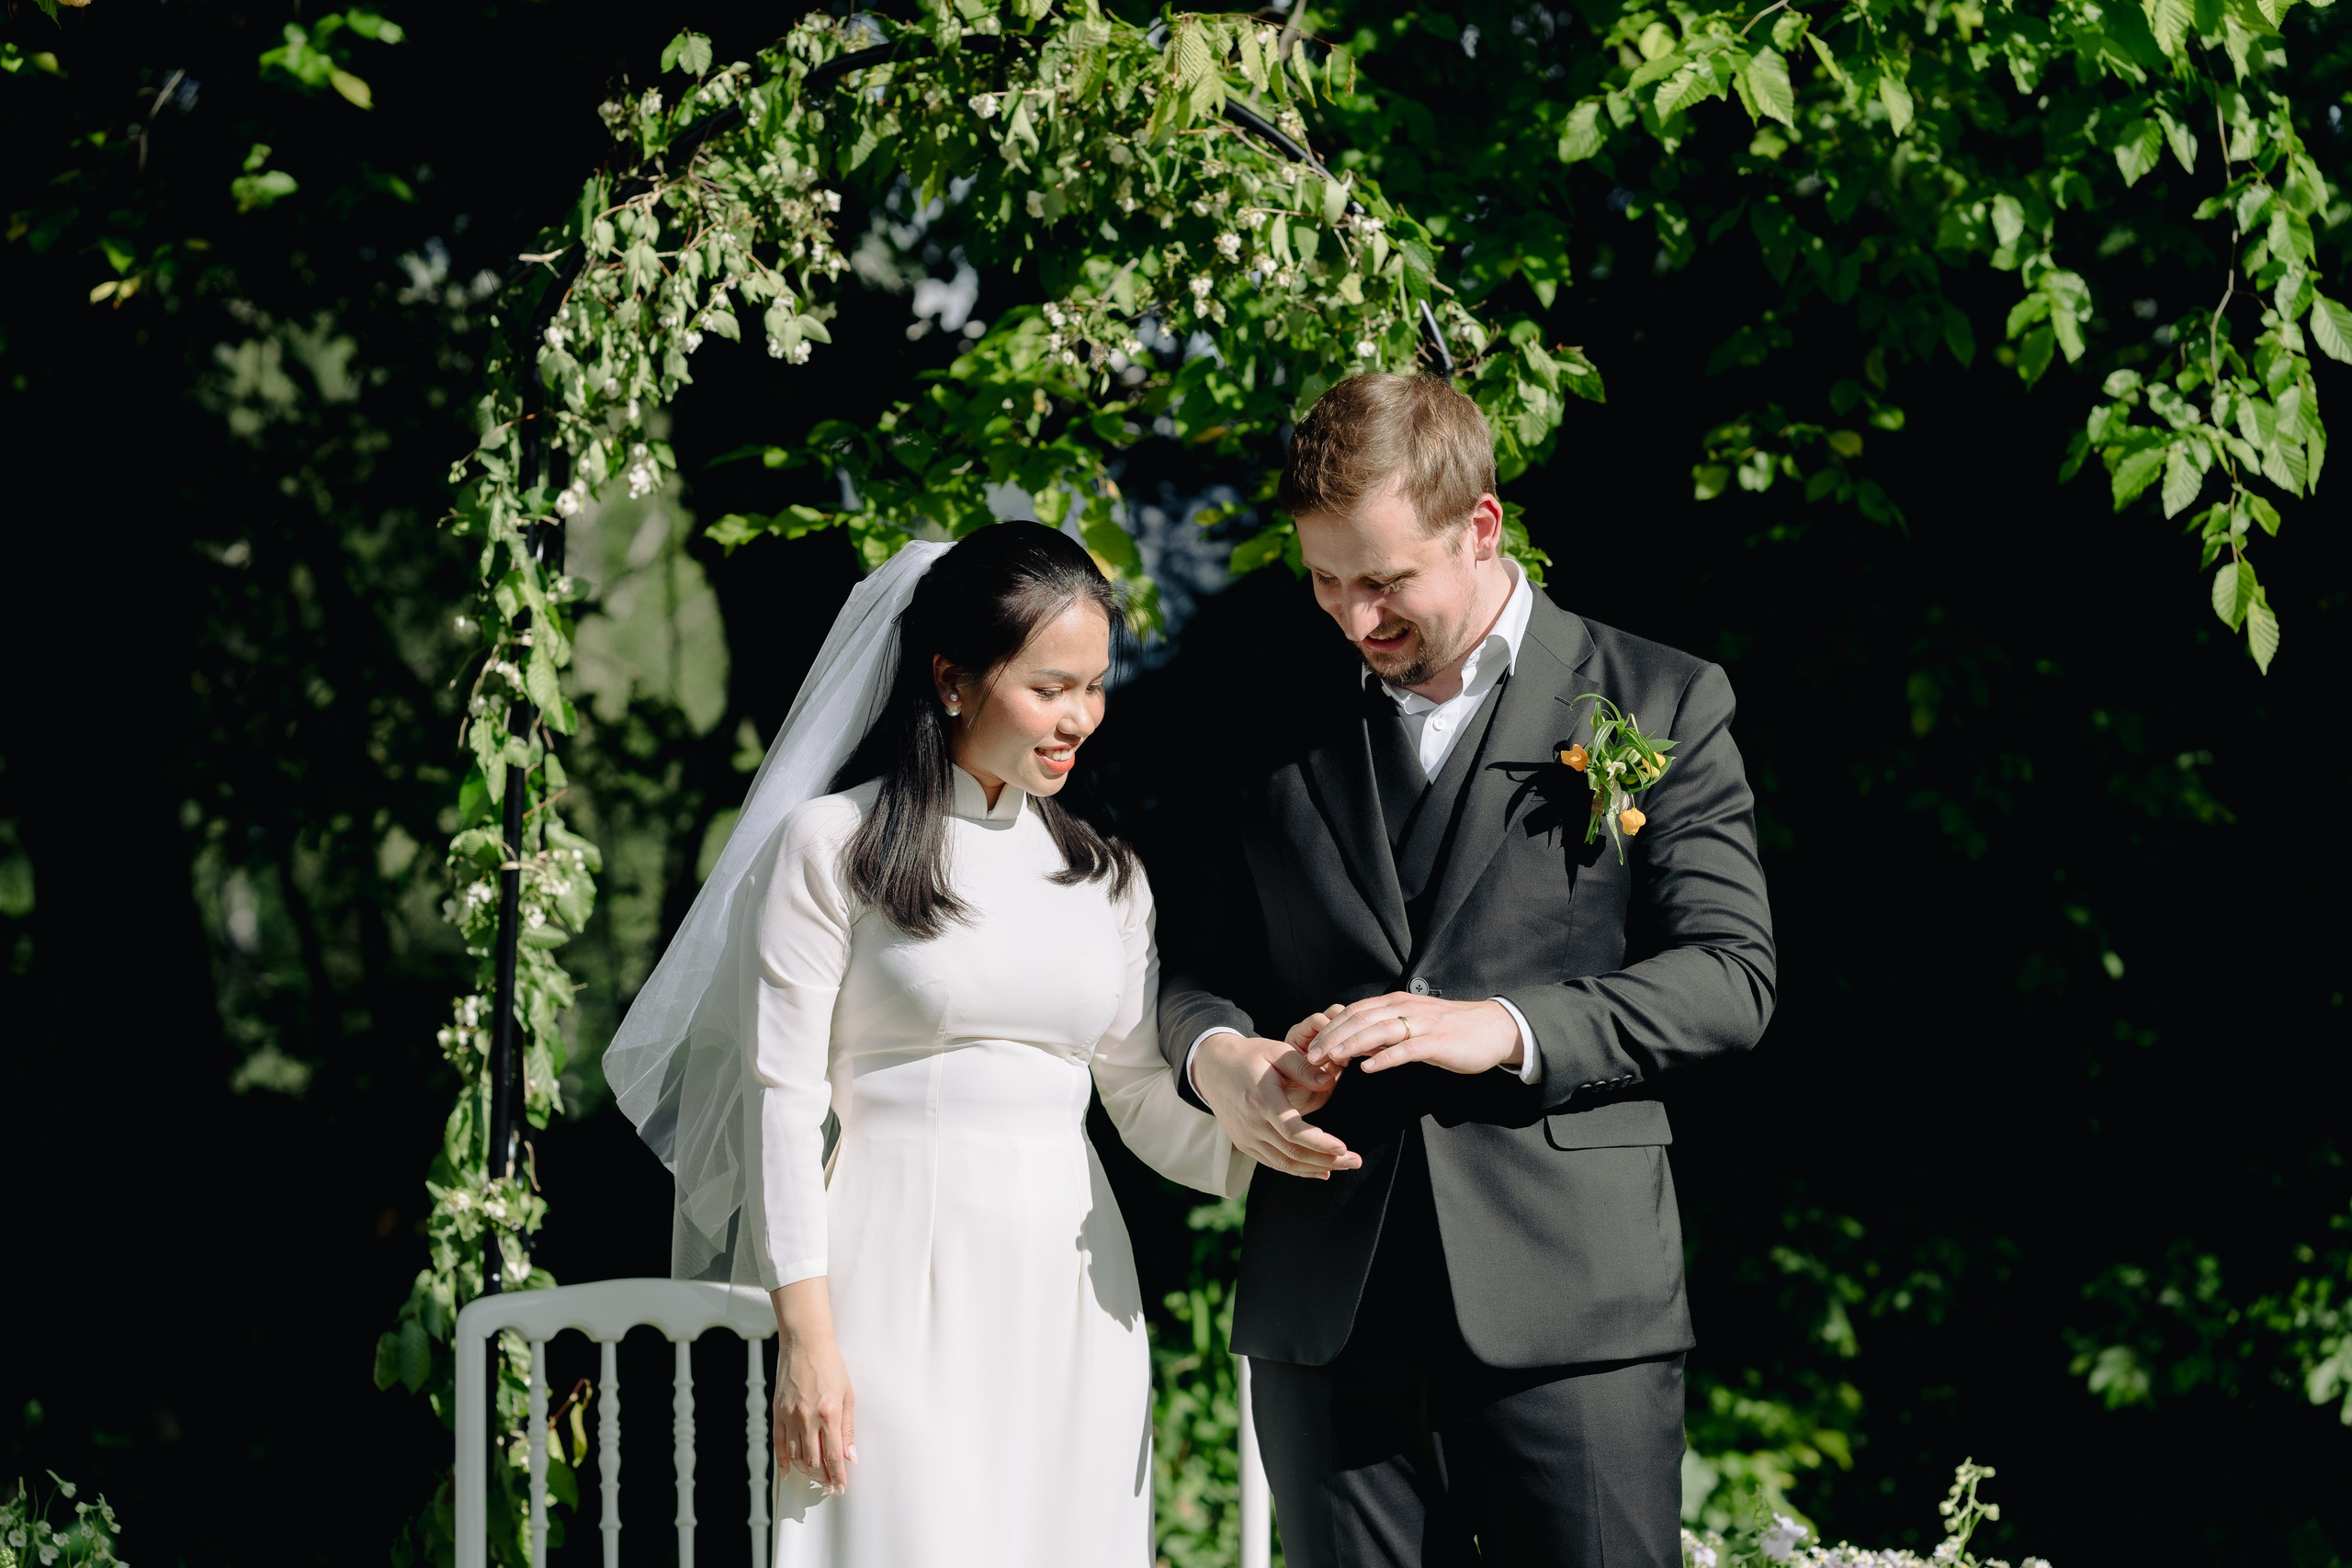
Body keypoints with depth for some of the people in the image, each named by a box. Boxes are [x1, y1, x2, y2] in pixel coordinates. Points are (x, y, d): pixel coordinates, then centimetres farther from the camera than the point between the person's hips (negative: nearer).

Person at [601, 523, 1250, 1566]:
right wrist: (808, 1338, -11)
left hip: (1068, 1295, 5)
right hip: (901, 1279, -5)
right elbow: (782, 1098, -4)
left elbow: (1147, 1099, 10)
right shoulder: (833, 846, -1)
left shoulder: (1106, 877, 14)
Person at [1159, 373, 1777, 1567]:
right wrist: (1214, 1053, -5)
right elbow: (1194, 959, 20)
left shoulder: (1662, 705, 5)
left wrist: (1506, 1030, -16)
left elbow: (1729, 974, -2)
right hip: (1328, 1322, 3)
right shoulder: (1277, 735, 15)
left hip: (1571, 1302, -3)